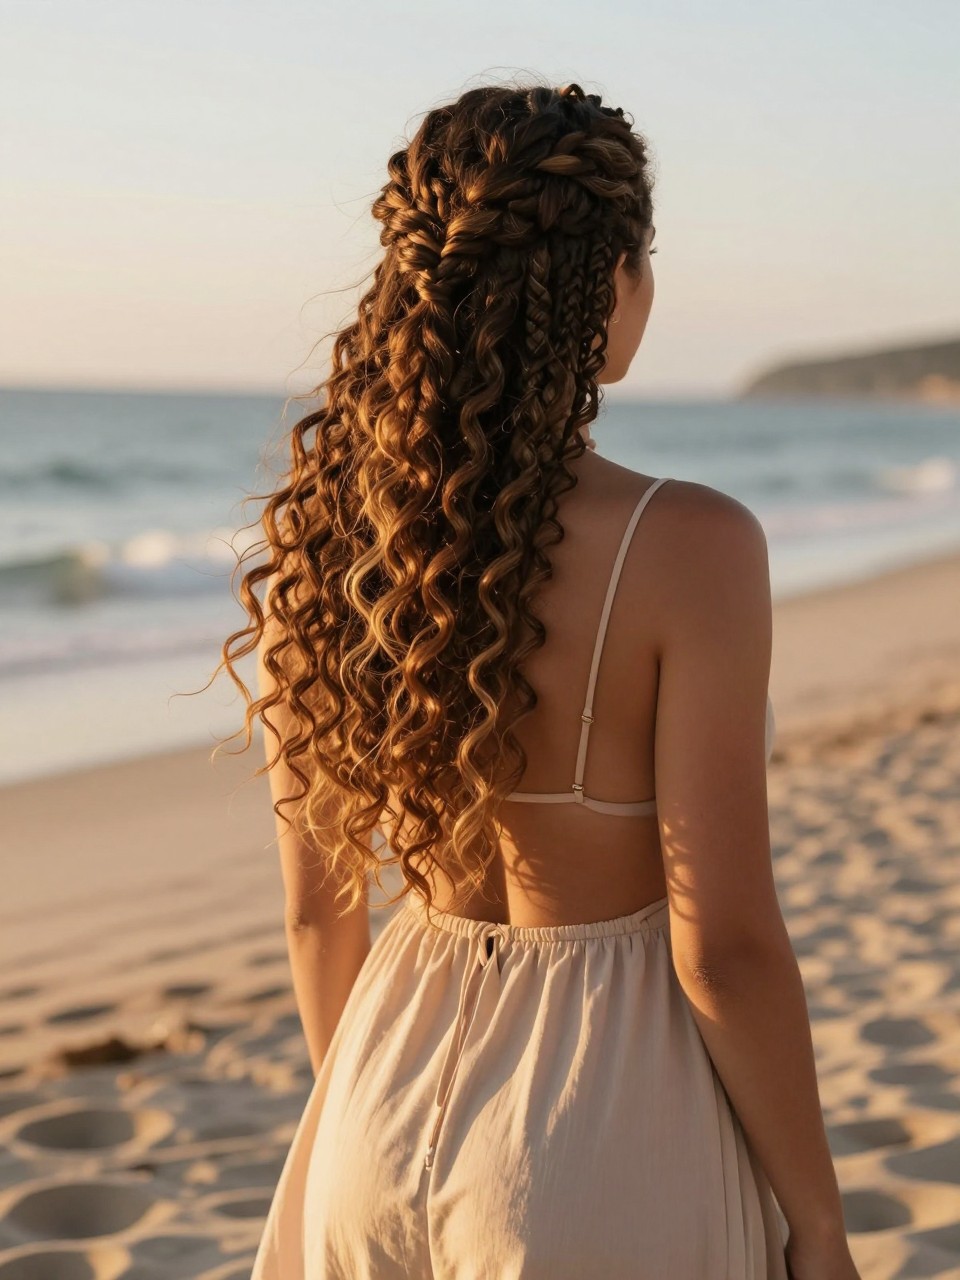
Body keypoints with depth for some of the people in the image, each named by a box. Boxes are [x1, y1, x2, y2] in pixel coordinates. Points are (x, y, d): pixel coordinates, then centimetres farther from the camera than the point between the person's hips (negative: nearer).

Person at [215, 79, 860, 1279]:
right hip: (615, 1126, -4)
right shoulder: (688, 547, -20)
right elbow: (724, 948, -18)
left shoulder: (325, 534, -5)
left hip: (395, 1102, 4)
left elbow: (316, 906, 3)